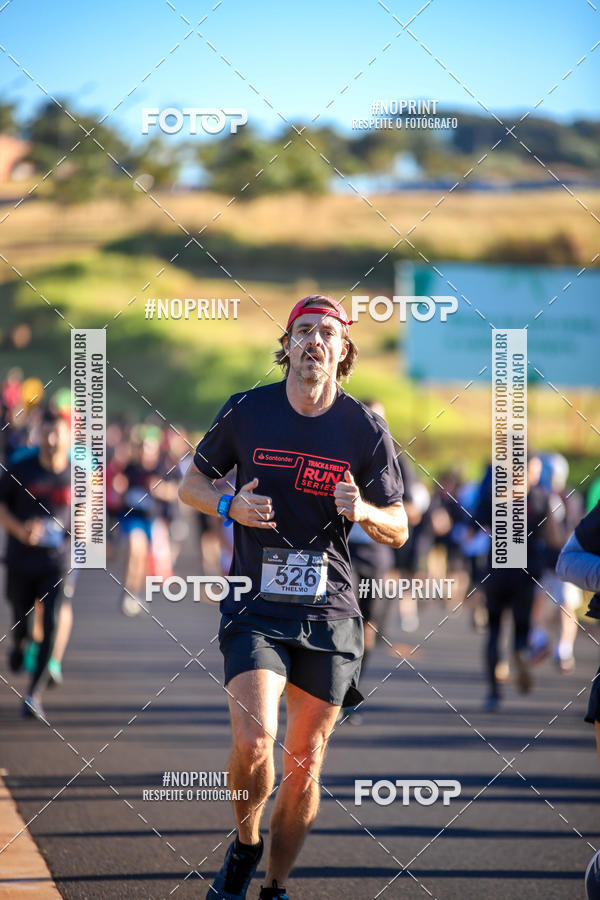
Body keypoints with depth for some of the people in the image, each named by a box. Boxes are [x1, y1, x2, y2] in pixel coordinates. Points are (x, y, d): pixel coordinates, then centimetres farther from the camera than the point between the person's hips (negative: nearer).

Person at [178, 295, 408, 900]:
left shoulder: (366, 429, 1)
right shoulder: (246, 411, 0)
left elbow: (398, 531, 7)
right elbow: (191, 482, 13)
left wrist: (364, 512, -15)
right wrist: (229, 505, -9)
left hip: (330, 612, 2)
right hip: (256, 607, -1)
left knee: (304, 763, 5)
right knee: (253, 743, -21)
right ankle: (245, 844, 8)